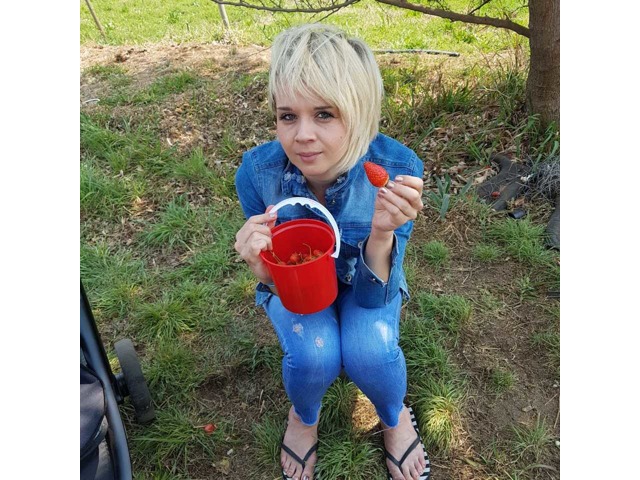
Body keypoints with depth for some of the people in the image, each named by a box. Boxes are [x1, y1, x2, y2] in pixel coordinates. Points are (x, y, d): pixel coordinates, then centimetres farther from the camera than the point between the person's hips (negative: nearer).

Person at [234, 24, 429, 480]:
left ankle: (395, 417, 11)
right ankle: (304, 416, 11)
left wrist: (381, 233, -46)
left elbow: (372, 295, -26)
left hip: (367, 282, 0)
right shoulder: (258, 171, -30)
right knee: (313, 354, -28)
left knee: (370, 351, -28)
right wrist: (263, 269, -42)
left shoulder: (397, 168, -32)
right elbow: (282, 286, -18)